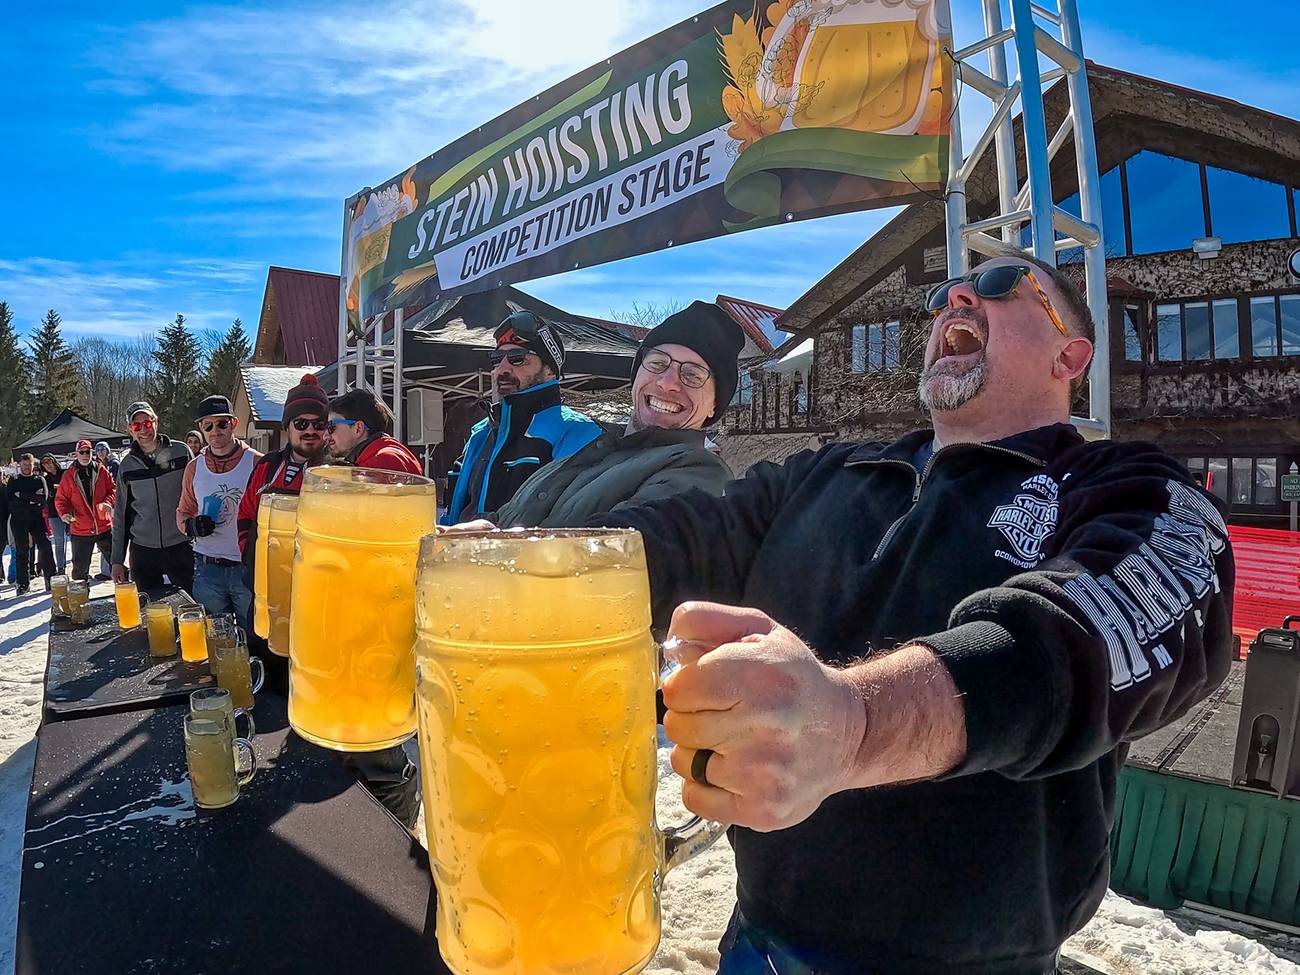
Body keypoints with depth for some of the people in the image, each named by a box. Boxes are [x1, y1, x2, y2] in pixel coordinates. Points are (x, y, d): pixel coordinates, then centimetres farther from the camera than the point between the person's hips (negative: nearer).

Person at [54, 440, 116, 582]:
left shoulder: (101, 470, 2)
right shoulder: (69, 475, 1)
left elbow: (113, 488, 5)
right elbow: (61, 498, 3)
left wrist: (109, 502, -15)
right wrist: (64, 513, -15)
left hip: (104, 527, 0)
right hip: (80, 530, 0)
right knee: (80, 567, 8)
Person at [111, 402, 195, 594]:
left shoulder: (181, 452, 0)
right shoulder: (126, 466, 6)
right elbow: (121, 515, 11)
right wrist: (117, 560, 8)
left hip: (181, 547, -2)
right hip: (143, 551, 2)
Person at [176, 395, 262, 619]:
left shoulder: (257, 463, -4)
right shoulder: (194, 468, 8)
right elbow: (183, 512, 18)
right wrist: (192, 526, -6)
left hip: (248, 567, -3)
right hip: (207, 569, 4)